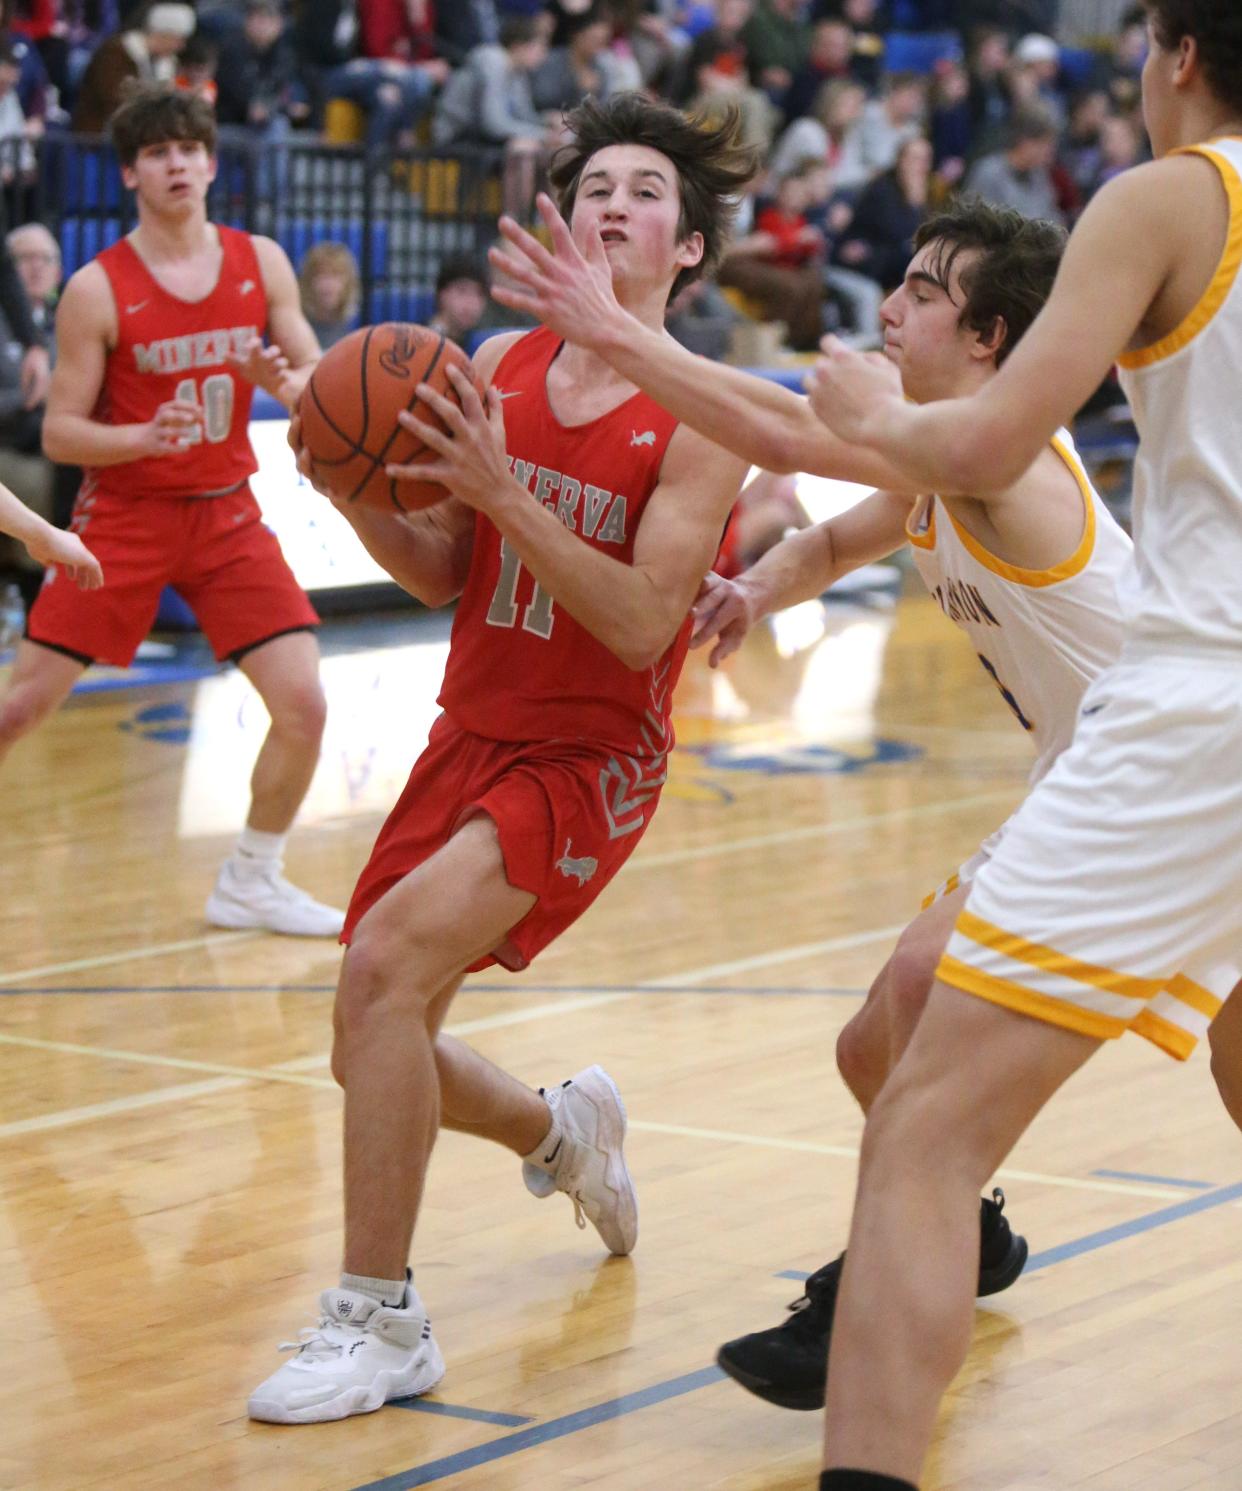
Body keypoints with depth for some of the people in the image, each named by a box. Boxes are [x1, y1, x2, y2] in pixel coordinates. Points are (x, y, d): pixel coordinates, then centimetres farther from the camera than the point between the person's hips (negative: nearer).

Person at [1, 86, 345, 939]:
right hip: (123, 516, -3)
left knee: (304, 705, -8)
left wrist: (282, 379, -20)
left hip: (227, 514, 3)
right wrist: (142, 438, -26)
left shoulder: (262, 264, 1)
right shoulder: (98, 290, -9)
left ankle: (251, 884, 11)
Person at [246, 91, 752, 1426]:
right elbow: (444, 578, 8)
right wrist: (355, 489, -11)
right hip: (470, 738, 6)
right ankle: (566, 1130, 42)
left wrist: (499, 492, -29)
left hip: (588, 763, -6)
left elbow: (640, 624, -22)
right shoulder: (498, 366, 2)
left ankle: (378, 1321, -16)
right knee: (372, 1050, 9)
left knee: (383, 963, -27)